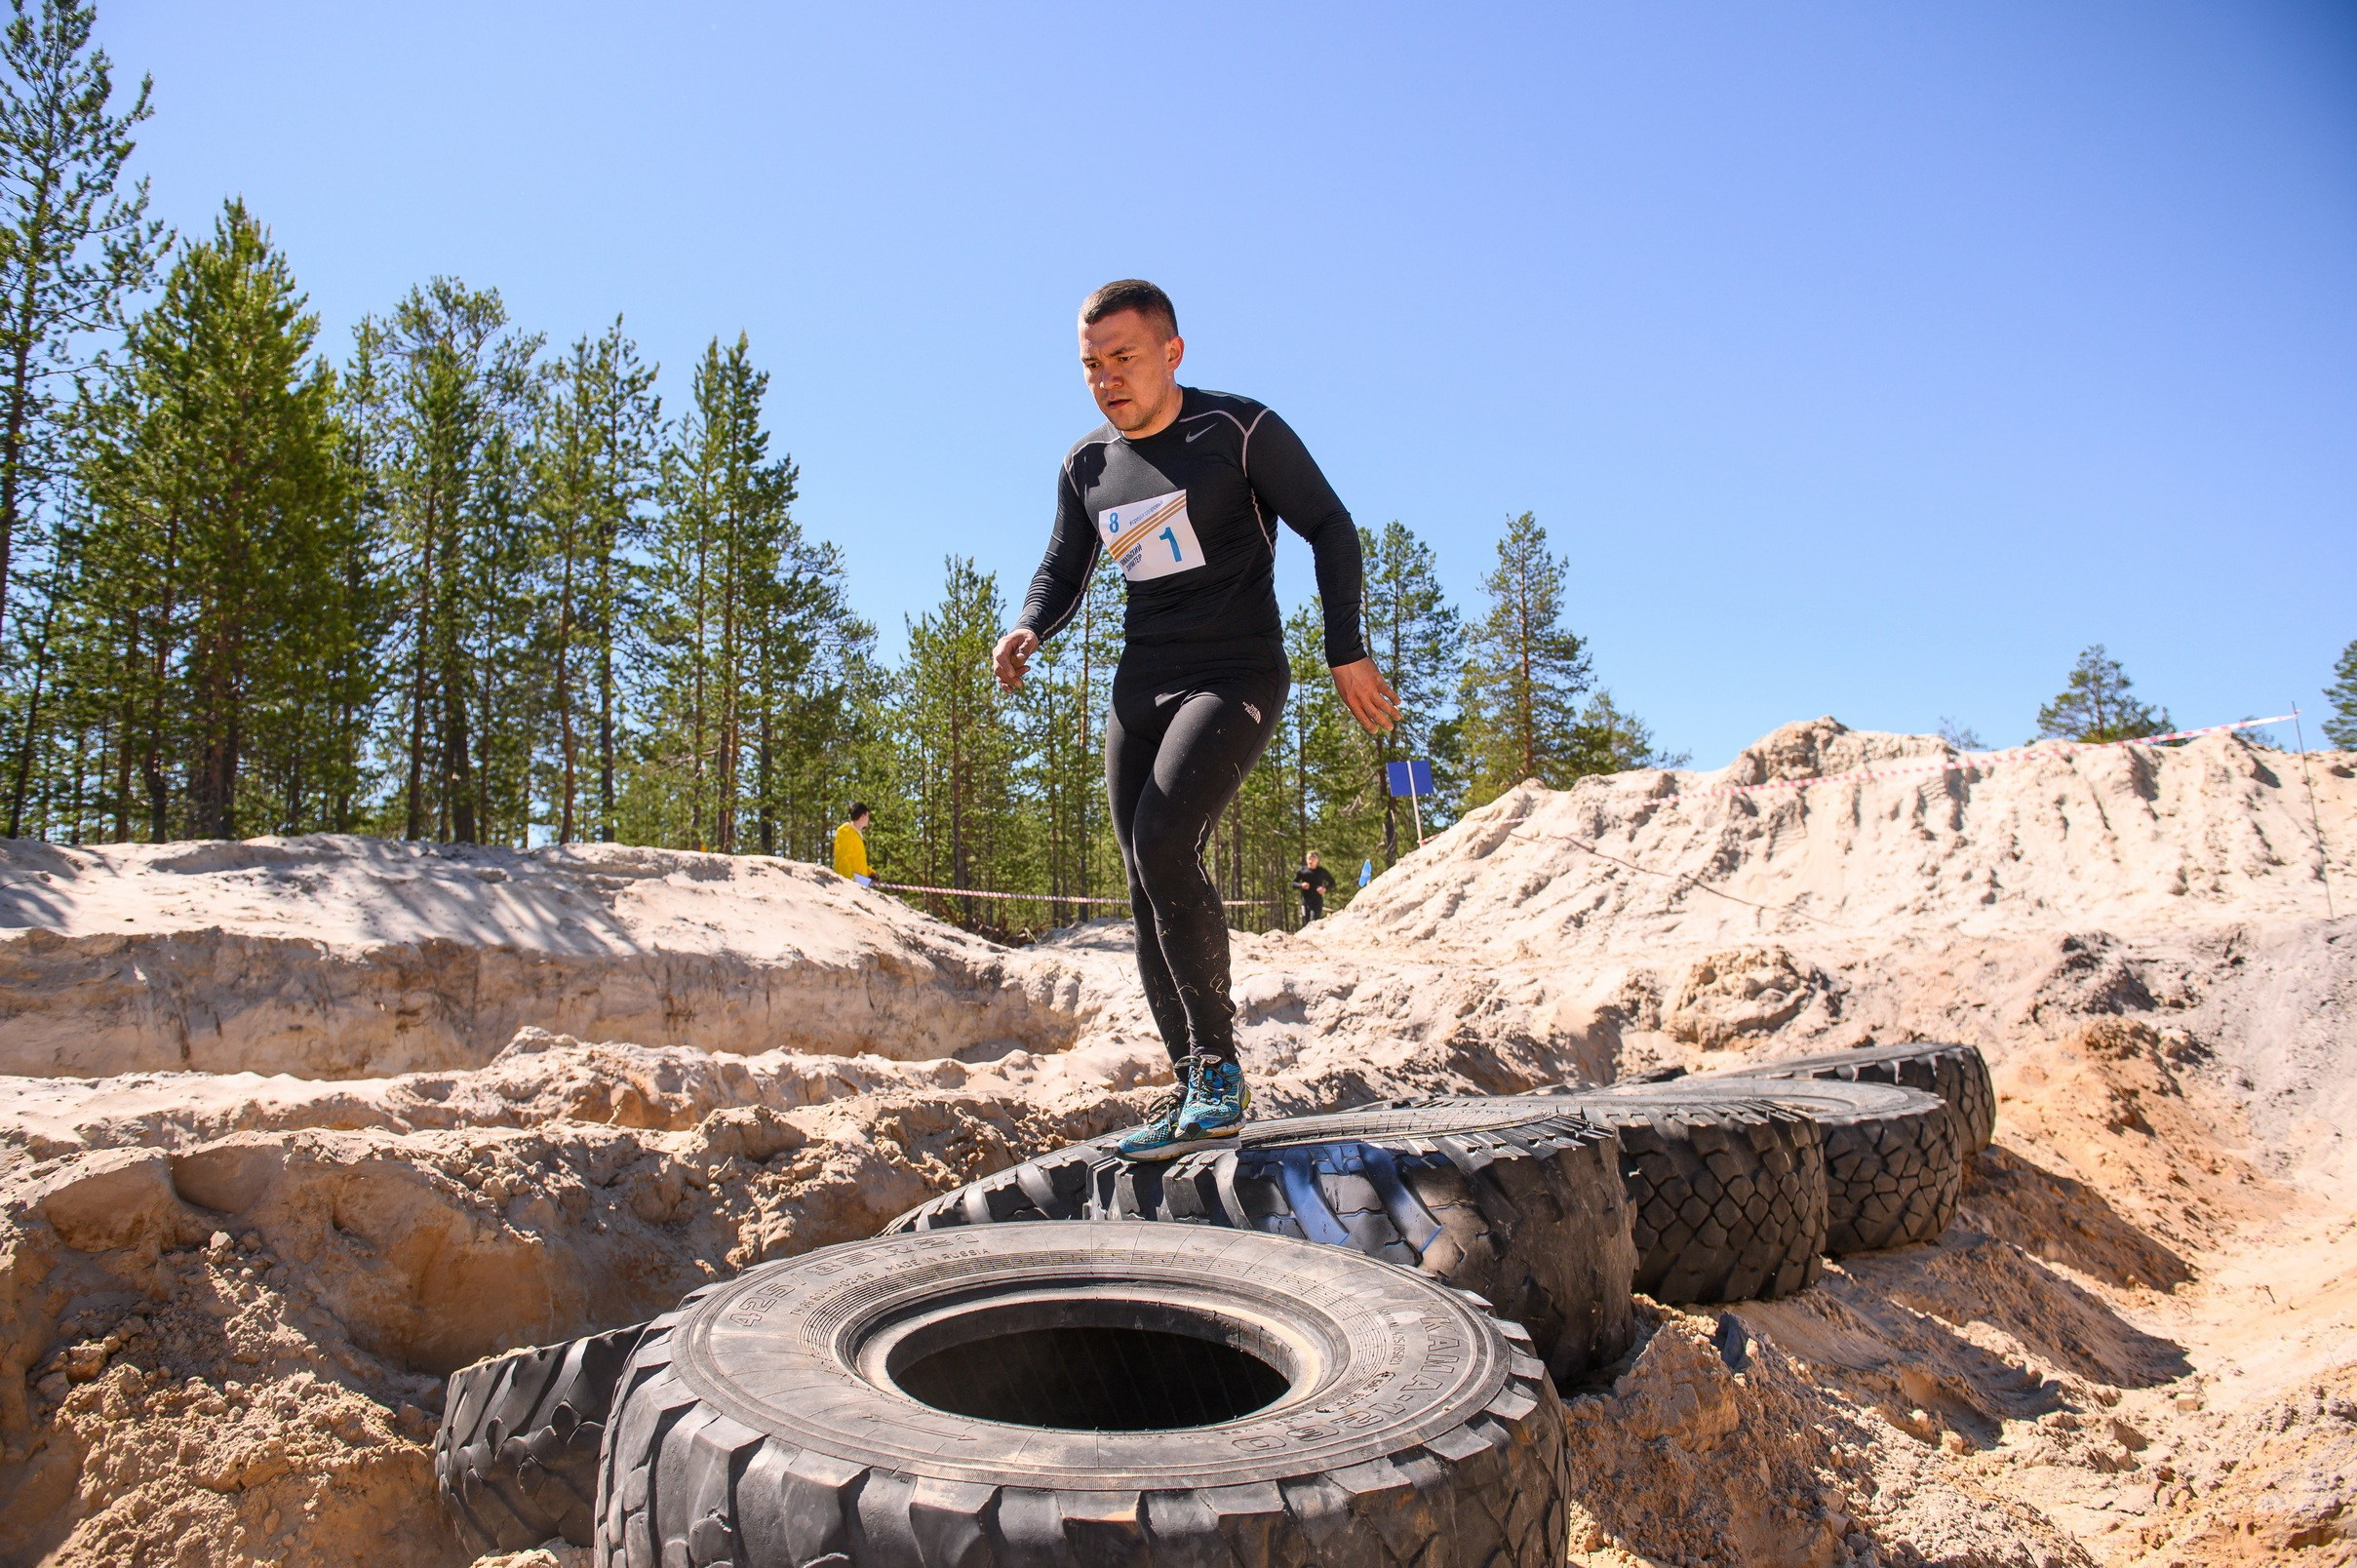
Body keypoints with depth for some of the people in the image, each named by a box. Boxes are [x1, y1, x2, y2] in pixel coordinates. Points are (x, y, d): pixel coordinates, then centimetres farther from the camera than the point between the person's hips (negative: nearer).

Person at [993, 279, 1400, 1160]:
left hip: (1236, 675, -6)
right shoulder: (1087, 468, 10)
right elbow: (1062, 573, 16)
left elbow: (1330, 528, 0)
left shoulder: (1241, 431, -5)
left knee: (1162, 843, -26)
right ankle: (1192, 1089, 11)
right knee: (1147, 891, 2)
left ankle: (1218, 1061, -15)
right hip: (1139, 688, 6)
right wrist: (1027, 631, -7)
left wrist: (1345, 652, -6)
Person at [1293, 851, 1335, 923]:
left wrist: (1325, 889, -10)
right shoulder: (1302, 871, 3)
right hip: (1305, 902, 3)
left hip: (1317, 902, -3)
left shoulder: (1322, 871, -1)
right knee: (1305, 924, 4)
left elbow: (1332, 883, 10)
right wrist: (1301, 885, -12)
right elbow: (1293, 883, 10)